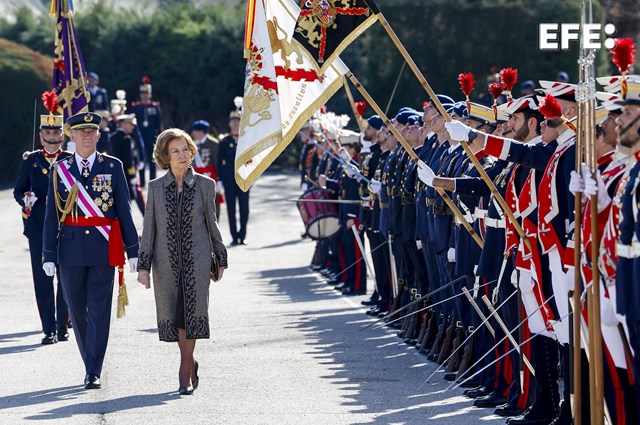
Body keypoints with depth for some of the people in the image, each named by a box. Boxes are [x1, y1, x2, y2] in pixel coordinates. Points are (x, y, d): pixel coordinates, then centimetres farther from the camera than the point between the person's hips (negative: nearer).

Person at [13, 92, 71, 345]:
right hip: (38, 228, 0)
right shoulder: (30, 161, 8)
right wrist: (26, 199, -10)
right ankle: (49, 330, 1)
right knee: (43, 280, -2)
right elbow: (18, 190, 11)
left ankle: (62, 327, 13)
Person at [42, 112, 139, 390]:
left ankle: (93, 373, -4)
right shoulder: (60, 169, 5)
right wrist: (49, 255, 1)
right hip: (71, 249, 2)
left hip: (104, 249, -1)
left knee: (99, 311, -5)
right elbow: (52, 215, 5)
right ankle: (90, 366, 23)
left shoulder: (113, 166, 4)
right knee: (78, 311, 8)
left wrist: (132, 250, 2)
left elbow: (124, 210, 5)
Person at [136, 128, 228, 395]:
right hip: (166, 261, 2)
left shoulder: (204, 185, 1)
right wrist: (143, 266, -3)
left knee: (191, 311, -12)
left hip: (196, 257, -2)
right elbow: (149, 228, 3)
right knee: (172, 316, 7)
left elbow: (211, 223, 9)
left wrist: (221, 260, 11)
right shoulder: (156, 187, 2)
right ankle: (191, 364, 28)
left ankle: (184, 374, -7)